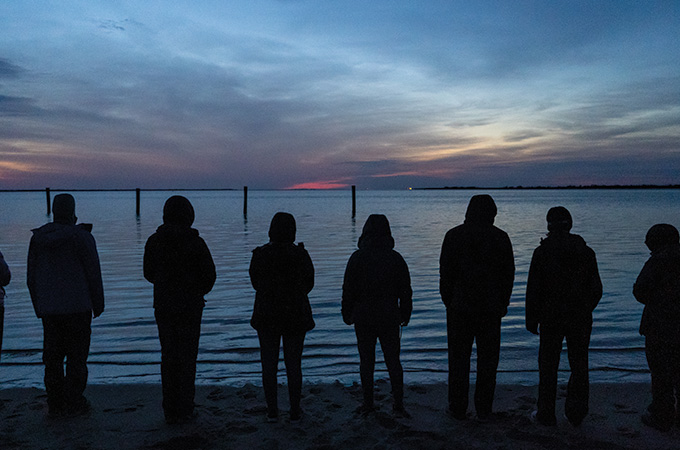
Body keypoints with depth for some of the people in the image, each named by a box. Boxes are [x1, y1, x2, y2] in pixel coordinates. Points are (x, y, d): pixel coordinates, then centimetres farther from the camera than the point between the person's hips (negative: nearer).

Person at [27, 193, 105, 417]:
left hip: (49, 309, 4)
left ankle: (55, 403, 16)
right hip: (77, 307, -4)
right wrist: (98, 304, 3)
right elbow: (93, 274, -8)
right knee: (77, 355, 5)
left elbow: (31, 278, 9)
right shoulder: (82, 237, -10)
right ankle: (75, 403, 9)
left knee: (52, 356, 11)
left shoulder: (38, 239, 4)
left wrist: (39, 308, 18)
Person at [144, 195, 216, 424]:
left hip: (163, 306, 3)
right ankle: (185, 410, 11)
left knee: (168, 356, 11)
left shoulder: (154, 241, -2)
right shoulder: (195, 243, -13)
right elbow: (209, 274, -8)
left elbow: (149, 273, 7)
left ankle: (170, 411, 15)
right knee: (187, 357, 6)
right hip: (190, 306, -3)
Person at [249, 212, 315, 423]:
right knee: (294, 364, 9)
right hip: (295, 316, 0)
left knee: (269, 364, 11)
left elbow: (255, 283, 5)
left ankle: (272, 410, 15)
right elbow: (308, 284, 2)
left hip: (267, 316, 1)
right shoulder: (300, 255, -10)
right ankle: (295, 411, 14)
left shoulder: (260, 255, -7)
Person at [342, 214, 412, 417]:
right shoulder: (395, 258, -3)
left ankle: (368, 403, 16)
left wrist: (347, 314, 7)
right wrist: (405, 315, 12)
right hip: (389, 318, 1)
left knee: (366, 360, 10)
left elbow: (348, 290, -4)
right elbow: (405, 290, 1)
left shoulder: (357, 257, -7)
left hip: (363, 318, -1)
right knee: (393, 360, 8)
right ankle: (398, 404, 4)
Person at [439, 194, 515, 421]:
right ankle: (484, 409, 13)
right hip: (490, 308, 1)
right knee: (488, 358, 9)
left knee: (458, 358, 8)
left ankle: (458, 408, 12)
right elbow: (508, 273, 3)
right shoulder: (500, 237, 0)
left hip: (460, 306, 0)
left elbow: (446, 272, -1)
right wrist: (503, 303, 13)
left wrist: (448, 301, 9)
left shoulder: (454, 235, -2)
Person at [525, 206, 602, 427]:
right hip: (580, 318, 3)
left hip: (551, 318, -2)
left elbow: (533, 289, -7)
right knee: (579, 365, 12)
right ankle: (576, 412, 16)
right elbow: (596, 289, 6)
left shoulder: (542, 252, -7)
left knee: (548, 366, 6)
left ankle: (546, 414, 12)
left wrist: (531, 319, 1)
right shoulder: (586, 252, 2)